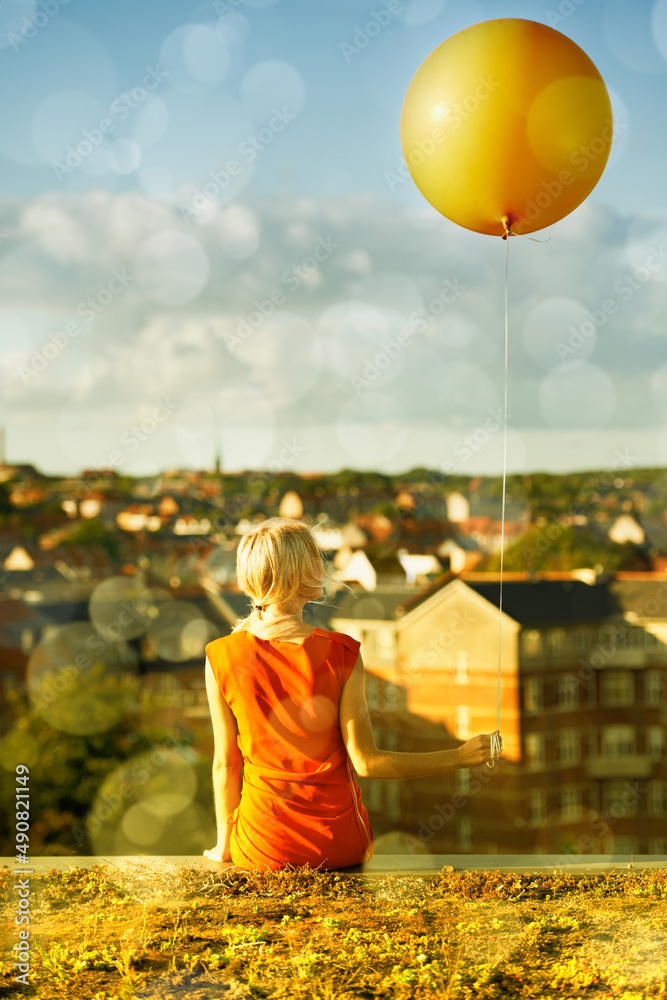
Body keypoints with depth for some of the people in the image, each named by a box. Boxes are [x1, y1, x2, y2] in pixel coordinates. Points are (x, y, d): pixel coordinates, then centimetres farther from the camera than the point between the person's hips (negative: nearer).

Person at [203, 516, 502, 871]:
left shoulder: (221, 657, -13)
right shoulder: (340, 654, -16)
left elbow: (226, 763, -5)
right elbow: (366, 762, -14)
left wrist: (224, 844, 10)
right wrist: (461, 757, -4)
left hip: (263, 849, 1)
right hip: (338, 844, -1)